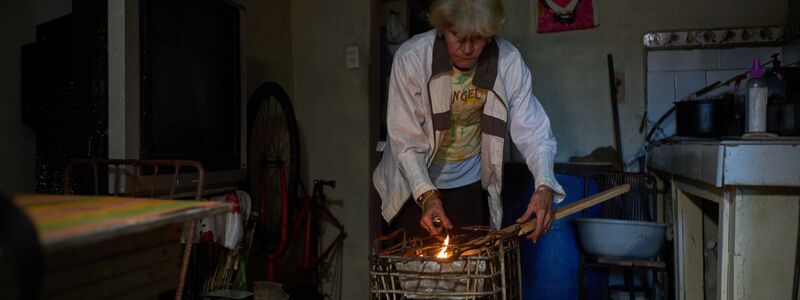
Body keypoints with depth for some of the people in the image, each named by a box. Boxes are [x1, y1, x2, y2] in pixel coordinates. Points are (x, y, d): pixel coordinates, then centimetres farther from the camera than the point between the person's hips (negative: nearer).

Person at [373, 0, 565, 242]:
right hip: (416, 185, -1)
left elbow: (532, 130, -20)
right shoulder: (411, 58, -23)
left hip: (471, 184, 2)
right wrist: (426, 195, -33)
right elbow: (405, 139, -22)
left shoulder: (509, 61, -19)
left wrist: (543, 186, -36)